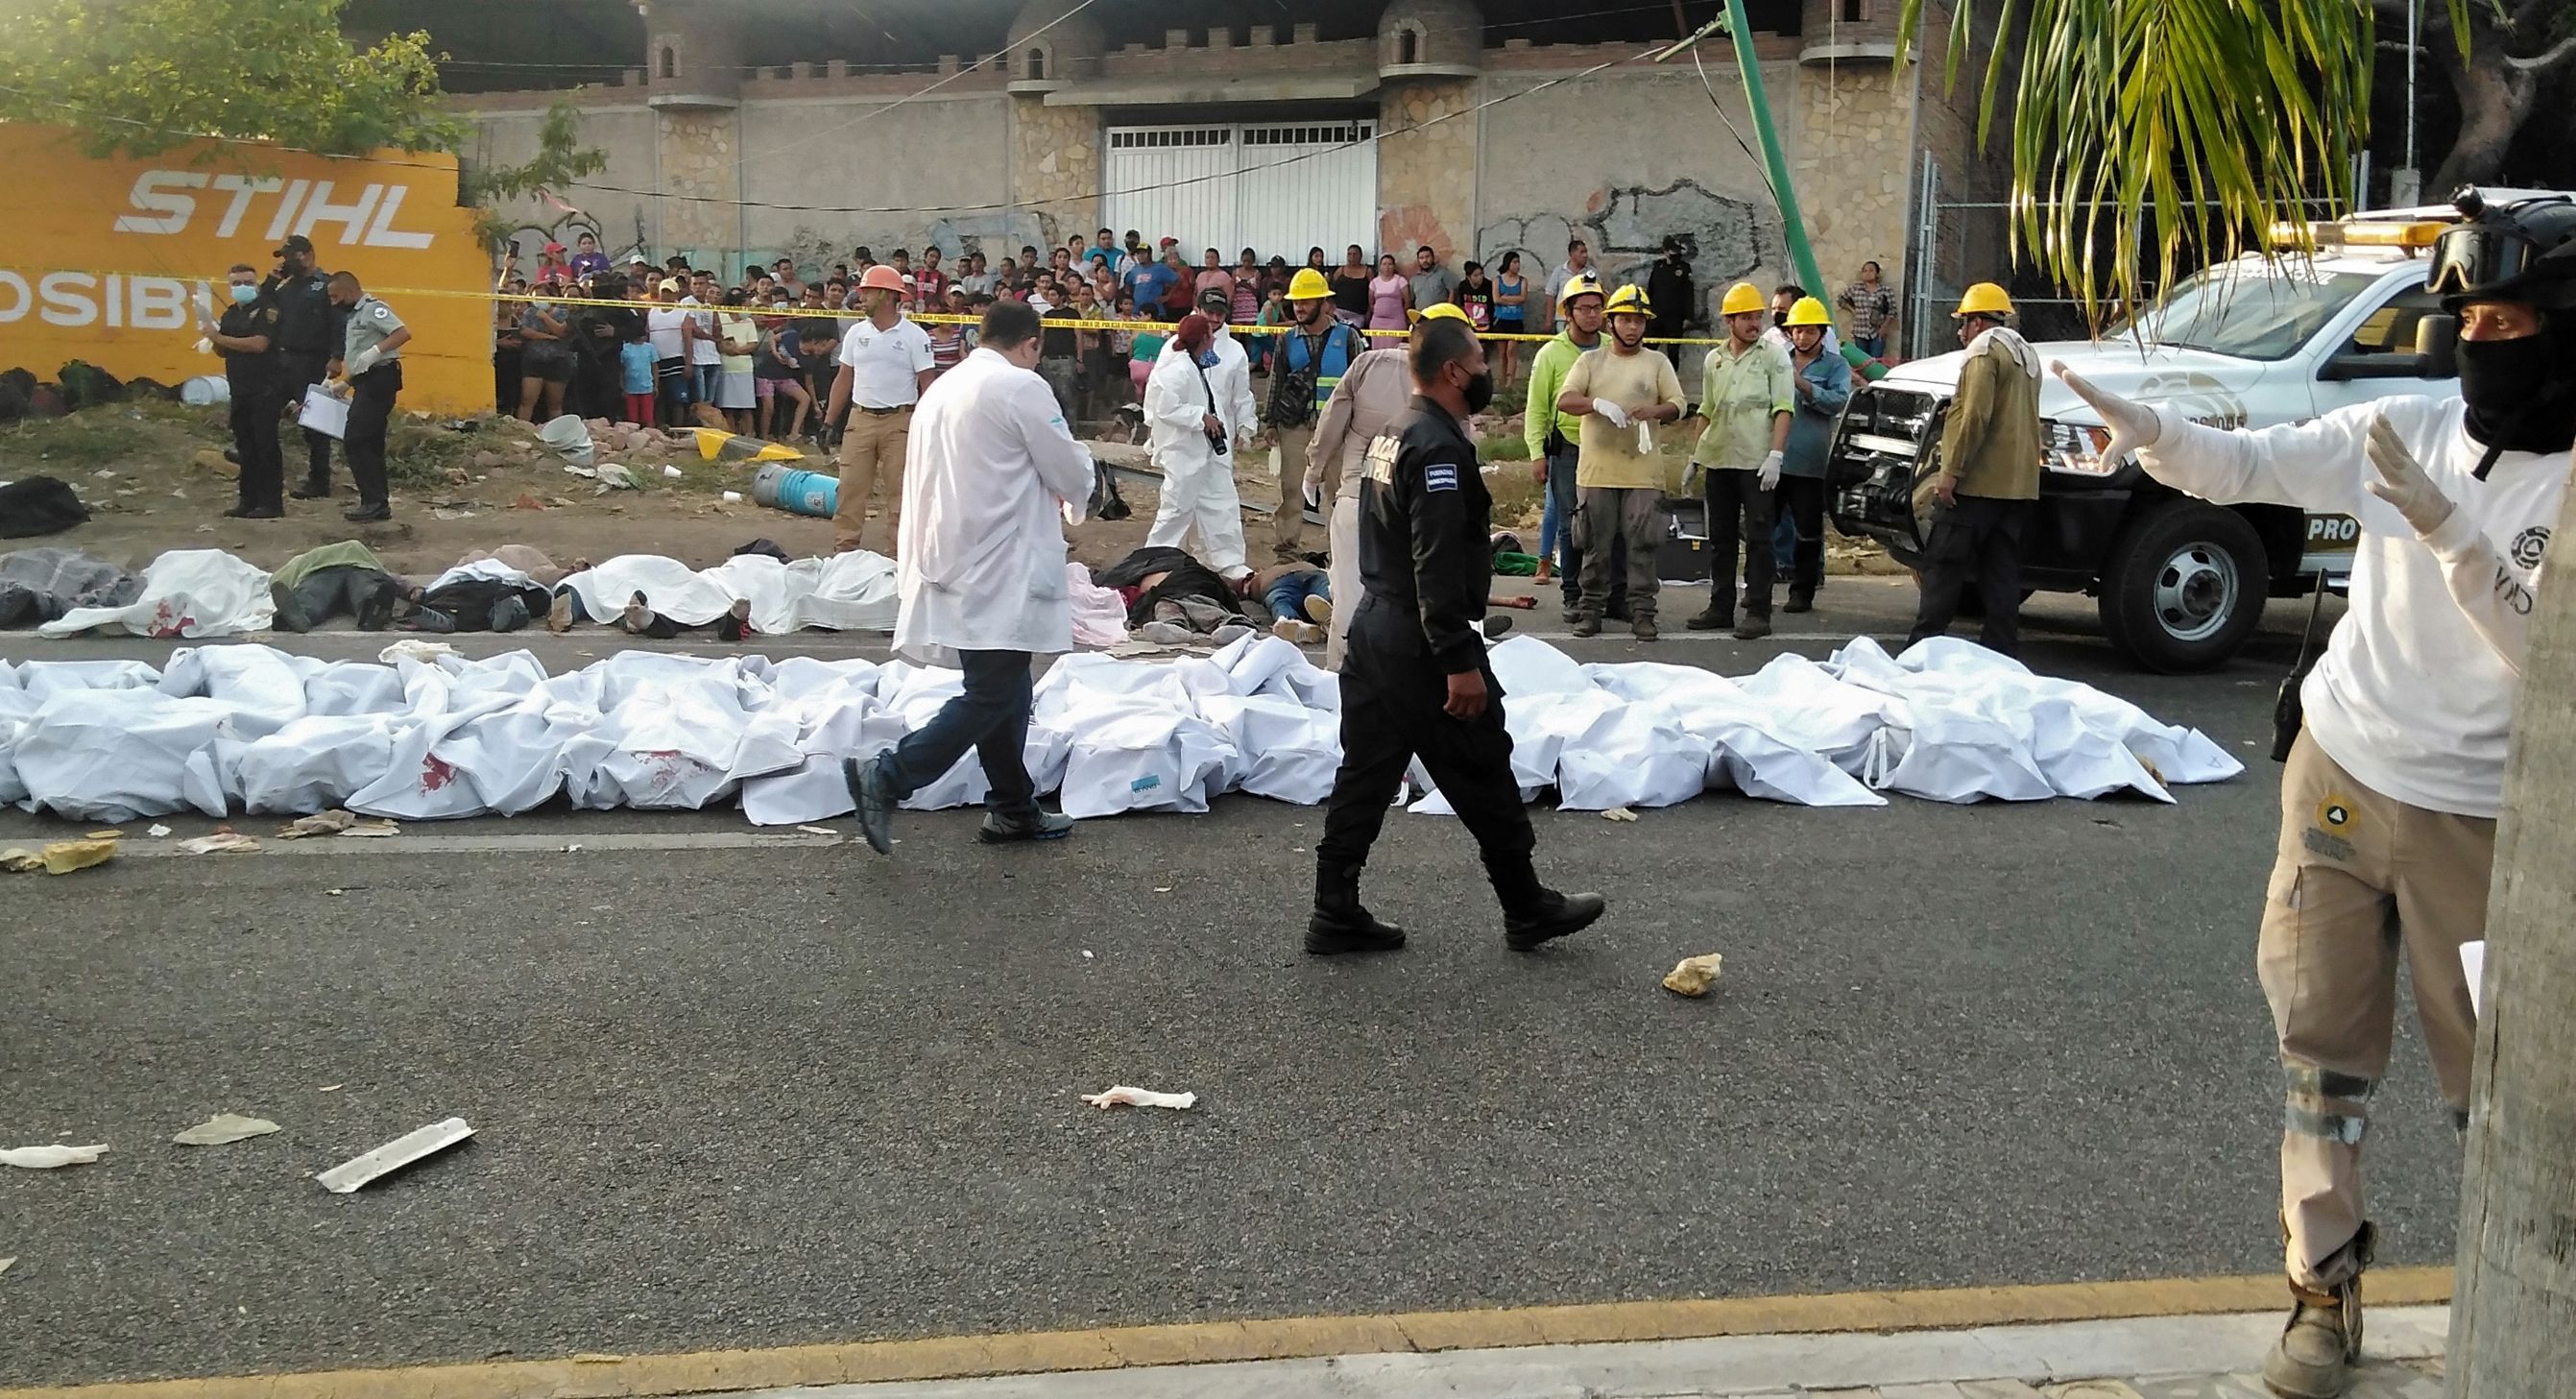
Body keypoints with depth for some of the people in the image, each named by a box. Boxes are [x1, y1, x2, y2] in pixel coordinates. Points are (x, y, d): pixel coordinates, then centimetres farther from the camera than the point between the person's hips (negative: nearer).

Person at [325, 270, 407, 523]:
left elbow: (404, 333, -24)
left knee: (357, 441, -11)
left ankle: (374, 503, -9)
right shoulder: (355, 315, 21)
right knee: (370, 444, 11)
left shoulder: (373, 309, -10)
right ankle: (376, 503, 15)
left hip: (379, 380, -10)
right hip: (367, 383, 10)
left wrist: (375, 351, -30)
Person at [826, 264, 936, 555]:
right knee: (850, 487, 2)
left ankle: (902, 551, 6)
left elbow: (928, 384, -5)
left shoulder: (914, 336, -4)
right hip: (860, 419, 4)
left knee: (900, 490, 1)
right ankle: (845, 550, 8)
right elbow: (844, 379, 13)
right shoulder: (856, 333, 9)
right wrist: (829, 421, 9)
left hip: (899, 422, -4)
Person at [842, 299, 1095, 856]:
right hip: (1001, 569, -9)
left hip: (956, 556, 9)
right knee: (990, 697, -6)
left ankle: (1013, 808, 23)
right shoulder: (1022, 387, -10)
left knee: (1006, 688, 16)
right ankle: (887, 777, -12)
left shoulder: (942, 388, 15)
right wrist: (1073, 493, 17)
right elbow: (1071, 473, -6)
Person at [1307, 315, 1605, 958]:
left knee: (1365, 775, 11)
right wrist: (1460, 662, -24)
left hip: (1374, 624, 10)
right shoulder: (1441, 448, -18)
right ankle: (1528, 911, 17)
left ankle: (1335, 916, 14)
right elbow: (1438, 566, -25)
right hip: (1422, 645, -10)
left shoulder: (1394, 438, 14)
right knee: (1485, 779, 4)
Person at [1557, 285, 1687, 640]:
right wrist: (1598, 404, -22)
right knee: (1596, 545, 5)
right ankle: (1591, 609, 13)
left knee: (1642, 544, -1)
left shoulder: (1657, 363, 9)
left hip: (1643, 471, 0)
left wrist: (1653, 411, -20)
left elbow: (1677, 406, 3)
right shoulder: (1590, 360, 8)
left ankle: (1642, 612, 4)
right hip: (1596, 469, 0)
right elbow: (1564, 399, -3)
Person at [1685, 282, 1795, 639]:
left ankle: (1758, 613, -2)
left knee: (1758, 538, -4)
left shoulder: (1773, 356, -1)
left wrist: (1775, 454, -17)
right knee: (1720, 538, 10)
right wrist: (1695, 456, 18)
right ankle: (1720, 608, 17)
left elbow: (1783, 408, -7)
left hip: (1756, 462, -5)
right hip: (1718, 461, 5)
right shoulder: (1713, 360, 14)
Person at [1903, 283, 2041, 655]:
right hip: (2018, 485, 9)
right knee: (2002, 572, 7)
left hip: (1977, 484, -9)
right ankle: (2002, 650, 6)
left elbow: (1975, 416, -18)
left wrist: (1951, 470, -18)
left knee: (1943, 565, -5)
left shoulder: (1985, 350, -7)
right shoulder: (2027, 354, 23)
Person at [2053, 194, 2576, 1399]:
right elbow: (2245, 466, -4)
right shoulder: (2408, 431, 0)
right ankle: (2324, 1288, 21)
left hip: (2479, 820, -3)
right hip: (2339, 778, 3)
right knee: (2324, 1049, 8)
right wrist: (2144, 427, -22)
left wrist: (2447, 531, -27)